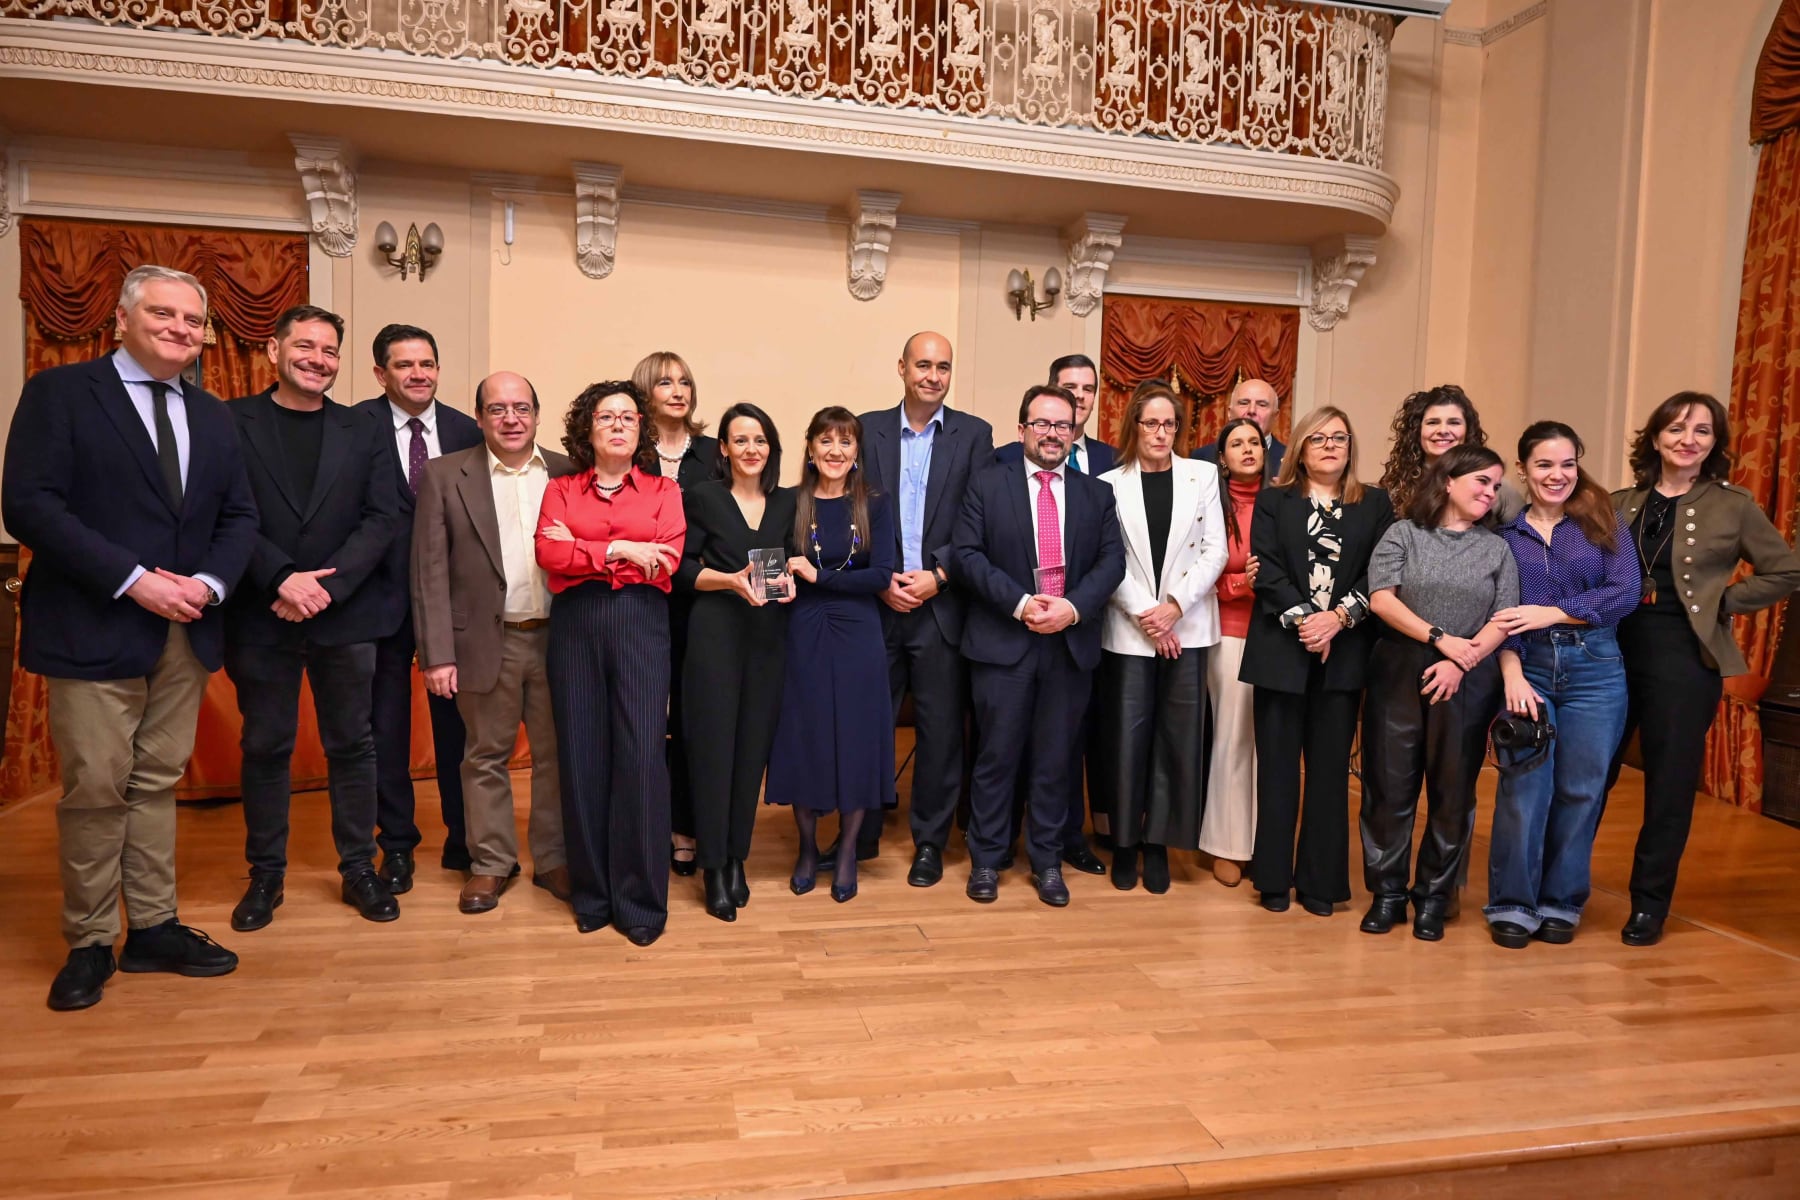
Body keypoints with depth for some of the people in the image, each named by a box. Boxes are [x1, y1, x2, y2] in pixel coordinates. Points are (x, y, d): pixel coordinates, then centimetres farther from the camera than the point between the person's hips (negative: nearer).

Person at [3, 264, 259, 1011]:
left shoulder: (211, 415, 13)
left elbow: (239, 515, 11)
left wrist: (211, 581, -8)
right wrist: (133, 580, -19)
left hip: (185, 632, 5)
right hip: (94, 628, -5)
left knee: (158, 783, 12)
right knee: (96, 789, 1)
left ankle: (154, 928, 21)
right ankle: (89, 944, 16)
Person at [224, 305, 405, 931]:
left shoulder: (365, 432, 8)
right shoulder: (230, 422, 2)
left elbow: (382, 519, 0)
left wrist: (326, 584, -12)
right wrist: (282, 578, -16)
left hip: (346, 615, 1)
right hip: (261, 615, -1)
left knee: (352, 745, 8)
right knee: (265, 748, 9)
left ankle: (359, 869, 20)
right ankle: (265, 875, 23)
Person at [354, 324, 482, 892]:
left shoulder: (466, 432, 2)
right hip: (384, 595, -1)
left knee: (456, 719, 10)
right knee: (386, 724, 10)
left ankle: (464, 835, 24)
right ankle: (396, 843, 26)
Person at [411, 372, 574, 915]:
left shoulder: (568, 473, 4)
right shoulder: (447, 476, 0)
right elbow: (430, 570, -3)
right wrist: (437, 654, -8)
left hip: (557, 639, 1)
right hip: (486, 642, -1)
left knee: (556, 754, 10)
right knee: (487, 756, 11)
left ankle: (554, 859, 25)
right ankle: (491, 863, 26)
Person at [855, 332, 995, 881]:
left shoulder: (974, 434, 4)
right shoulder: (868, 429, 6)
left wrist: (938, 575, -12)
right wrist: (881, 580, -7)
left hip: (943, 605, -1)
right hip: (877, 603, 1)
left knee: (940, 729, 6)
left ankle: (930, 842, 21)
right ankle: (862, 835, 24)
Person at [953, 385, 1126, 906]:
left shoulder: (1097, 494, 10)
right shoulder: (987, 485, 3)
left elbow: (1111, 560, 2)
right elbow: (968, 554, -5)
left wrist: (1072, 607, -15)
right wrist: (1020, 603, -16)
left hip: (1072, 645, 2)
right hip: (1003, 643, -2)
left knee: (1055, 760, 10)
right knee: (997, 757, 5)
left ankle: (1046, 860, 23)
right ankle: (986, 859, 19)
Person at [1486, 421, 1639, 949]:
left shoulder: (1602, 521, 5)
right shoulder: (1504, 533, 6)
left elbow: (1625, 593, -4)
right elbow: (1497, 613, 1)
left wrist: (1548, 613, -11)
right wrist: (1512, 674, -12)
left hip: (1594, 669, 0)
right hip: (1526, 670, 0)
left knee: (1580, 789, 4)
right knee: (1523, 786, -5)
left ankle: (1561, 903, 19)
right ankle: (1512, 904, 8)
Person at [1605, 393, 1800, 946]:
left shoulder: (1733, 506, 1)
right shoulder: (1621, 503, 8)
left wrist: (1721, 602, -4)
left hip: (1684, 657, -2)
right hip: (1614, 651, 2)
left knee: (1669, 785, 5)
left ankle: (1649, 904, 17)